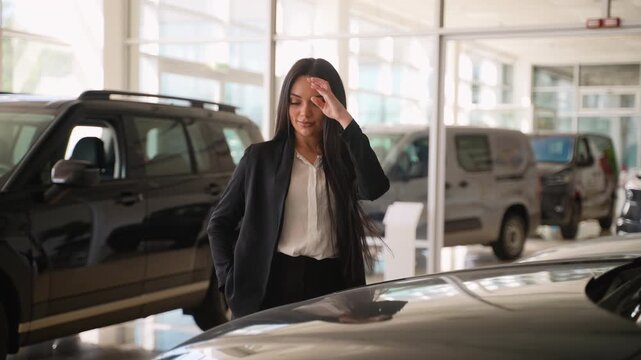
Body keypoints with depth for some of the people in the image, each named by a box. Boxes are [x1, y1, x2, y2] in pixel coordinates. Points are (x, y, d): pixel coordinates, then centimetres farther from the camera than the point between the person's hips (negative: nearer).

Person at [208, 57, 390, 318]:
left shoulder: (345, 157, 7)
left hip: (332, 286, 1)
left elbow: (375, 188, -16)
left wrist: (345, 120, -16)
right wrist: (231, 284, -2)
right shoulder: (261, 157, 5)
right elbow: (219, 223, 9)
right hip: (275, 285, 0)